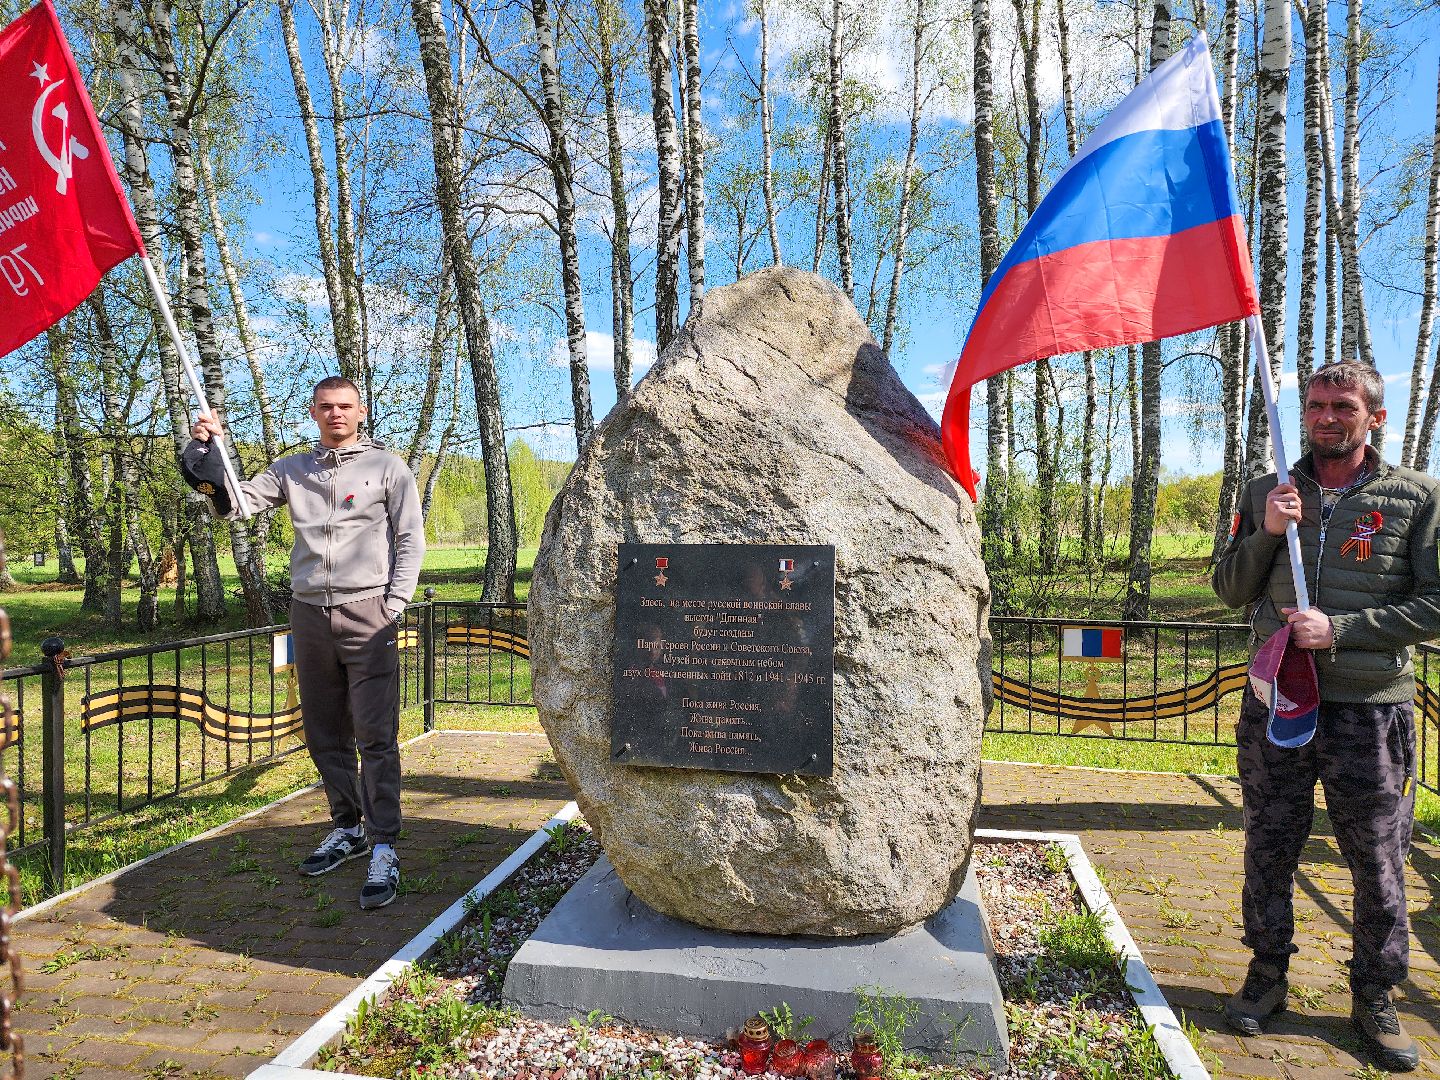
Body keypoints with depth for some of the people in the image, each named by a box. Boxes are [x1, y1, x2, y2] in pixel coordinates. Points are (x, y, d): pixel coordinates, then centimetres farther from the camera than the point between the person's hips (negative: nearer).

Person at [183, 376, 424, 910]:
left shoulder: (386, 466, 4)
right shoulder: (292, 470, 14)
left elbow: (411, 540, 1)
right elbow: (235, 503, 13)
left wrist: (393, 606, -7)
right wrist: (207, 452, 0)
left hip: (368, 615, -4)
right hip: (309, 615, 5)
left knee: (376, 737, -8)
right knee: (325, 736, 11)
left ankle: (384, 848, -4)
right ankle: (347, 828, 26)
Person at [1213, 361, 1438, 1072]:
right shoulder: (1266, 494, 6)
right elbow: (1230, 591, 6)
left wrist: (1339, 629, -16)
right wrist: (1267, 534, -10)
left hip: (1370, 710, -2)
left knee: (1378, 865, 10)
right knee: (1268, 852, 12)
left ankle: (1374, 1000, 28)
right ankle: (1267, 975, 30)